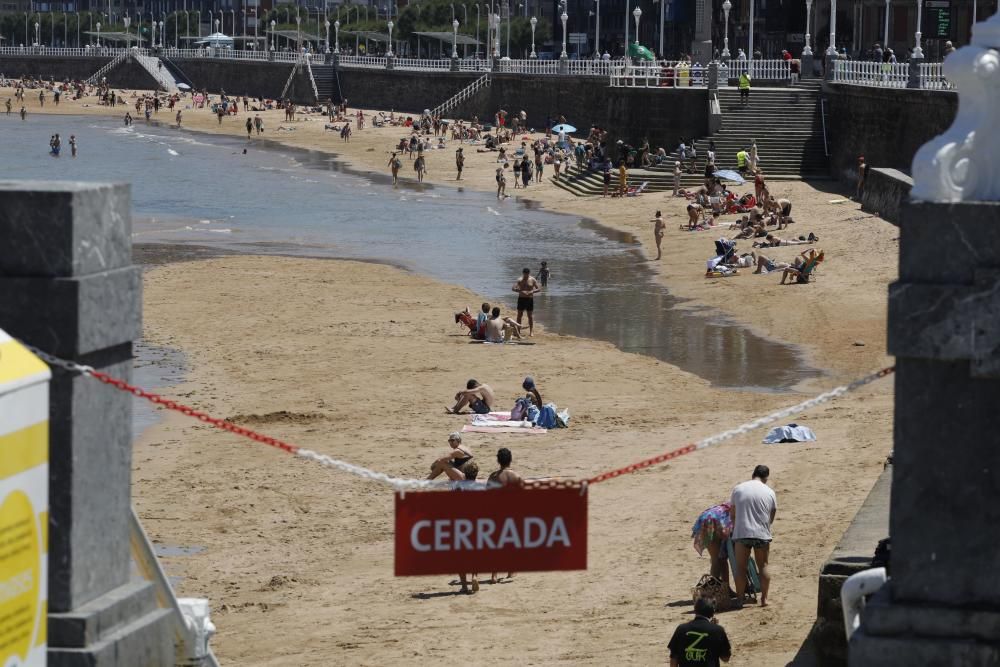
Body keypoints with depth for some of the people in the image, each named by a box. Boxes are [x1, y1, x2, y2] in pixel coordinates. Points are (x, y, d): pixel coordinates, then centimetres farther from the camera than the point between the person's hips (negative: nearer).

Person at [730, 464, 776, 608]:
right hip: (762, 534, 0)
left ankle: (739, 599, 5)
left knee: (741, 567, 5)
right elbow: (771, 518, 9)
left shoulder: (738, 489, 3)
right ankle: (764, 598, 10)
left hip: (741, 533, 0)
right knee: (763, 566, 11)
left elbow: (732, 514, 9)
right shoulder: (769, 492, 3)